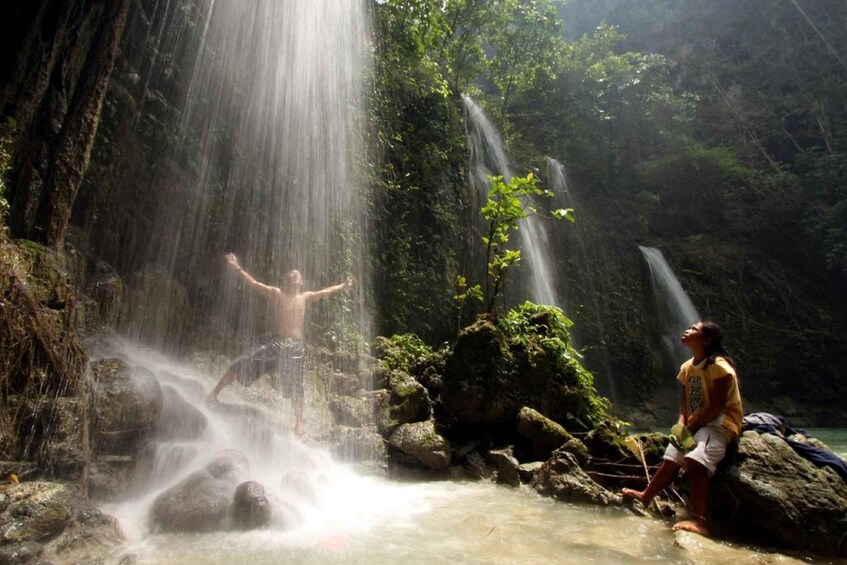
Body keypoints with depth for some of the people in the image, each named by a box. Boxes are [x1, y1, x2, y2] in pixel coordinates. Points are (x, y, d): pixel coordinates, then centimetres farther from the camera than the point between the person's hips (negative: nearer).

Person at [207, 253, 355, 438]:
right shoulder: (275, 293, 4)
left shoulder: (305, 297, 9)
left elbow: (326, 291, 15)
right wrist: (237, 267, -6)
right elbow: (253, 283, 1)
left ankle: (299, 424, 20)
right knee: (240, 365, -10)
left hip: (296, 347, 1)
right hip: (275, 343, -1)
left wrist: (344, 285, 12)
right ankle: (214, 393, 11)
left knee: (296, 388, 7)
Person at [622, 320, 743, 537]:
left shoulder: (719, 365, -15)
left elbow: (717, 406, -19)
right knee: (671, 459, 6)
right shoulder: (687, 367, 11)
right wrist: (682, 423, -6)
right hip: (694, 424, 8)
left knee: (695, 460, -30)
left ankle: (698, 521, -33)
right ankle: (646, 496, 19)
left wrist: (690, 426, -16)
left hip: (720, 423, -8)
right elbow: (685, 400, 11)